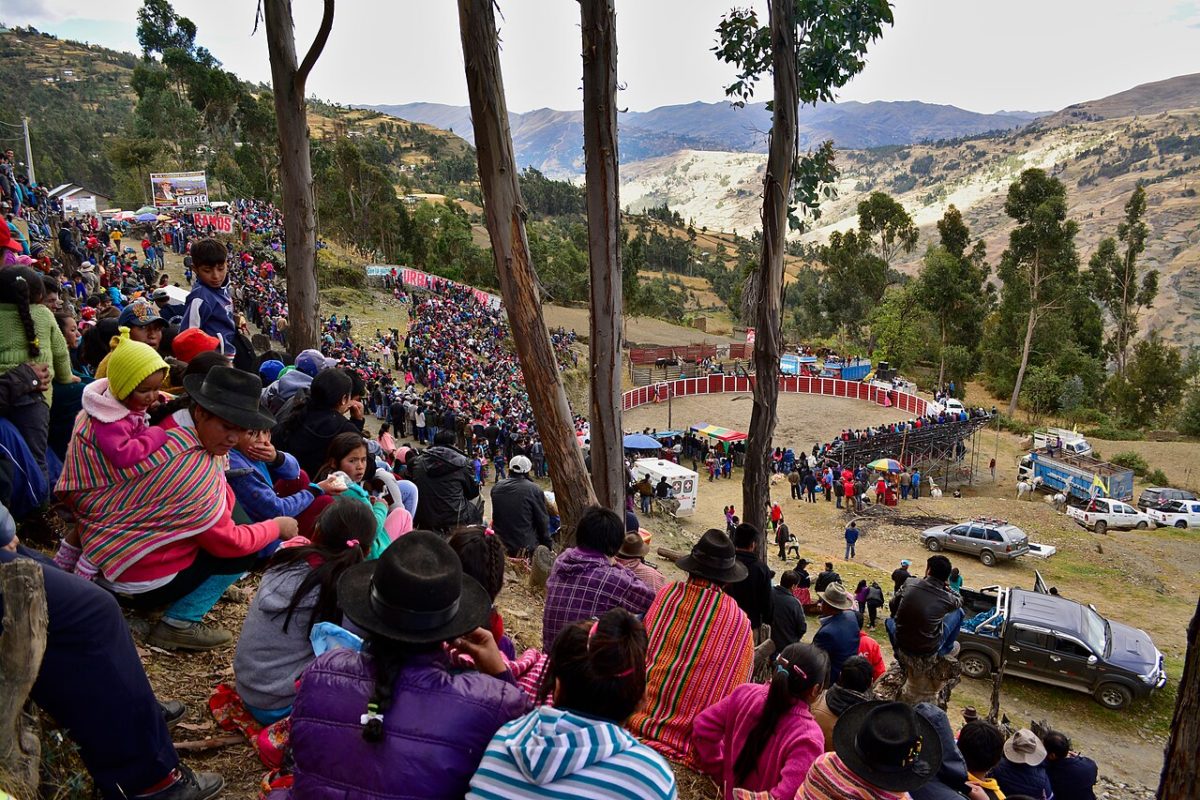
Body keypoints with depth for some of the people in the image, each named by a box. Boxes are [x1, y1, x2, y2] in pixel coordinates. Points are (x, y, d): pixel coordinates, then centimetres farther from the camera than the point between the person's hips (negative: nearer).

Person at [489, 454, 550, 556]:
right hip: (525, 547, -5)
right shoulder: (534, 490, -11)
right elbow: (542, 521, -5)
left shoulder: (496, 488, 1)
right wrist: (548, 544, 4)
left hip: (499, 546, 5)